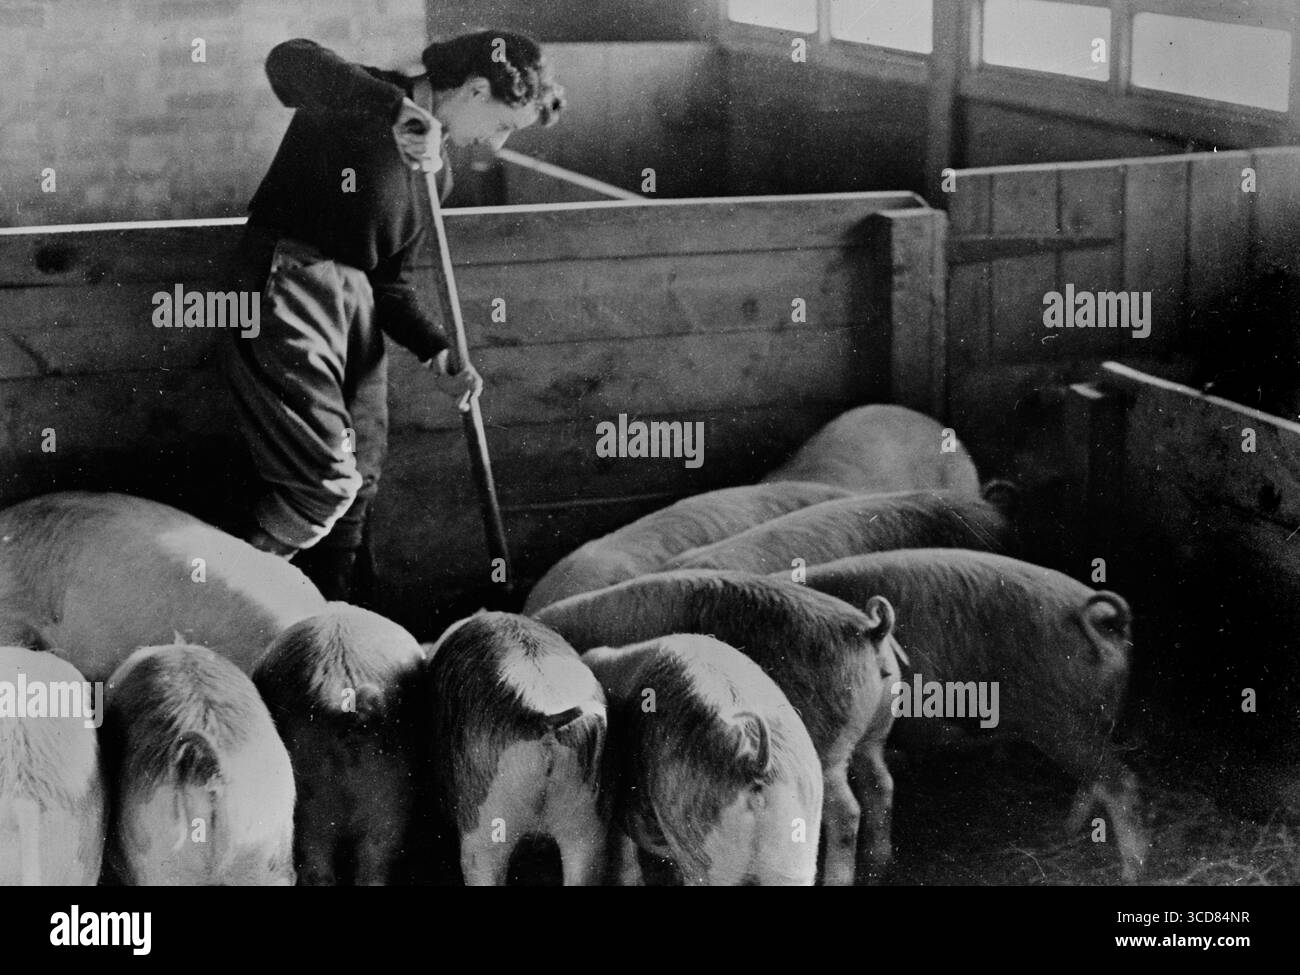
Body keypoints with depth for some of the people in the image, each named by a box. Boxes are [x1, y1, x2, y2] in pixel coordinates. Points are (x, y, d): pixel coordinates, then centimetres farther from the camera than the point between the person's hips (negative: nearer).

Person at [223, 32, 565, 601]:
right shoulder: (363, 102, -9)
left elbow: (391, 280, 16)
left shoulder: (436, 169, 15)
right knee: (326, 481, -15)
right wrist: (397, 108, -38)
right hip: (287, 286, -9)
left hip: (356, 306, 9)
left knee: (359, 484, 13)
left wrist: (436, 353, 1)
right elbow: (288, 62, -31)